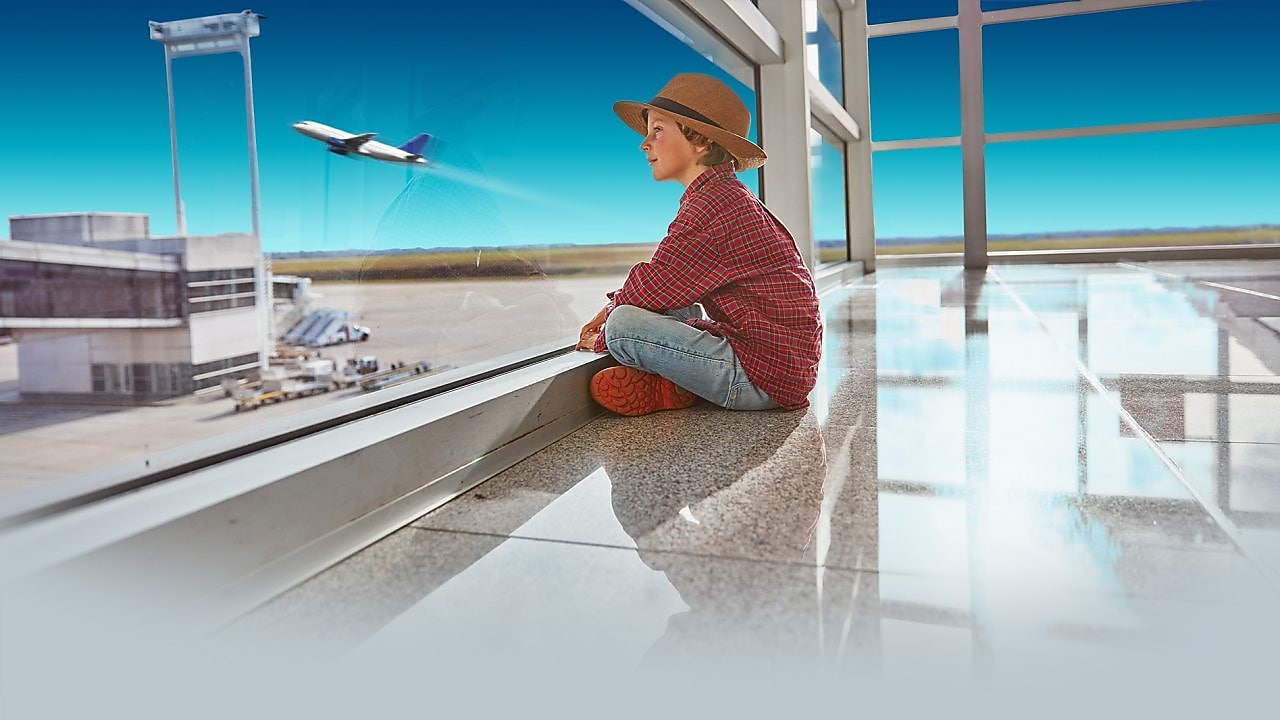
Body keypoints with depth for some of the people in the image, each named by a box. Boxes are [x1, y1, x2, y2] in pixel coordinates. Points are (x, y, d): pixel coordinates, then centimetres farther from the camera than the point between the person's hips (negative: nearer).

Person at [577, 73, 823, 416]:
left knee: (624, 325, -21)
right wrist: (615, 307, 9)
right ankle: (674, 382, 2)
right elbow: (663, 284, 20)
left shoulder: (710, 205, -17)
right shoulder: (728, 196, 17)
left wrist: (605, 334, 4)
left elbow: (651, 288, -13)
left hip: (765, 377, -11)